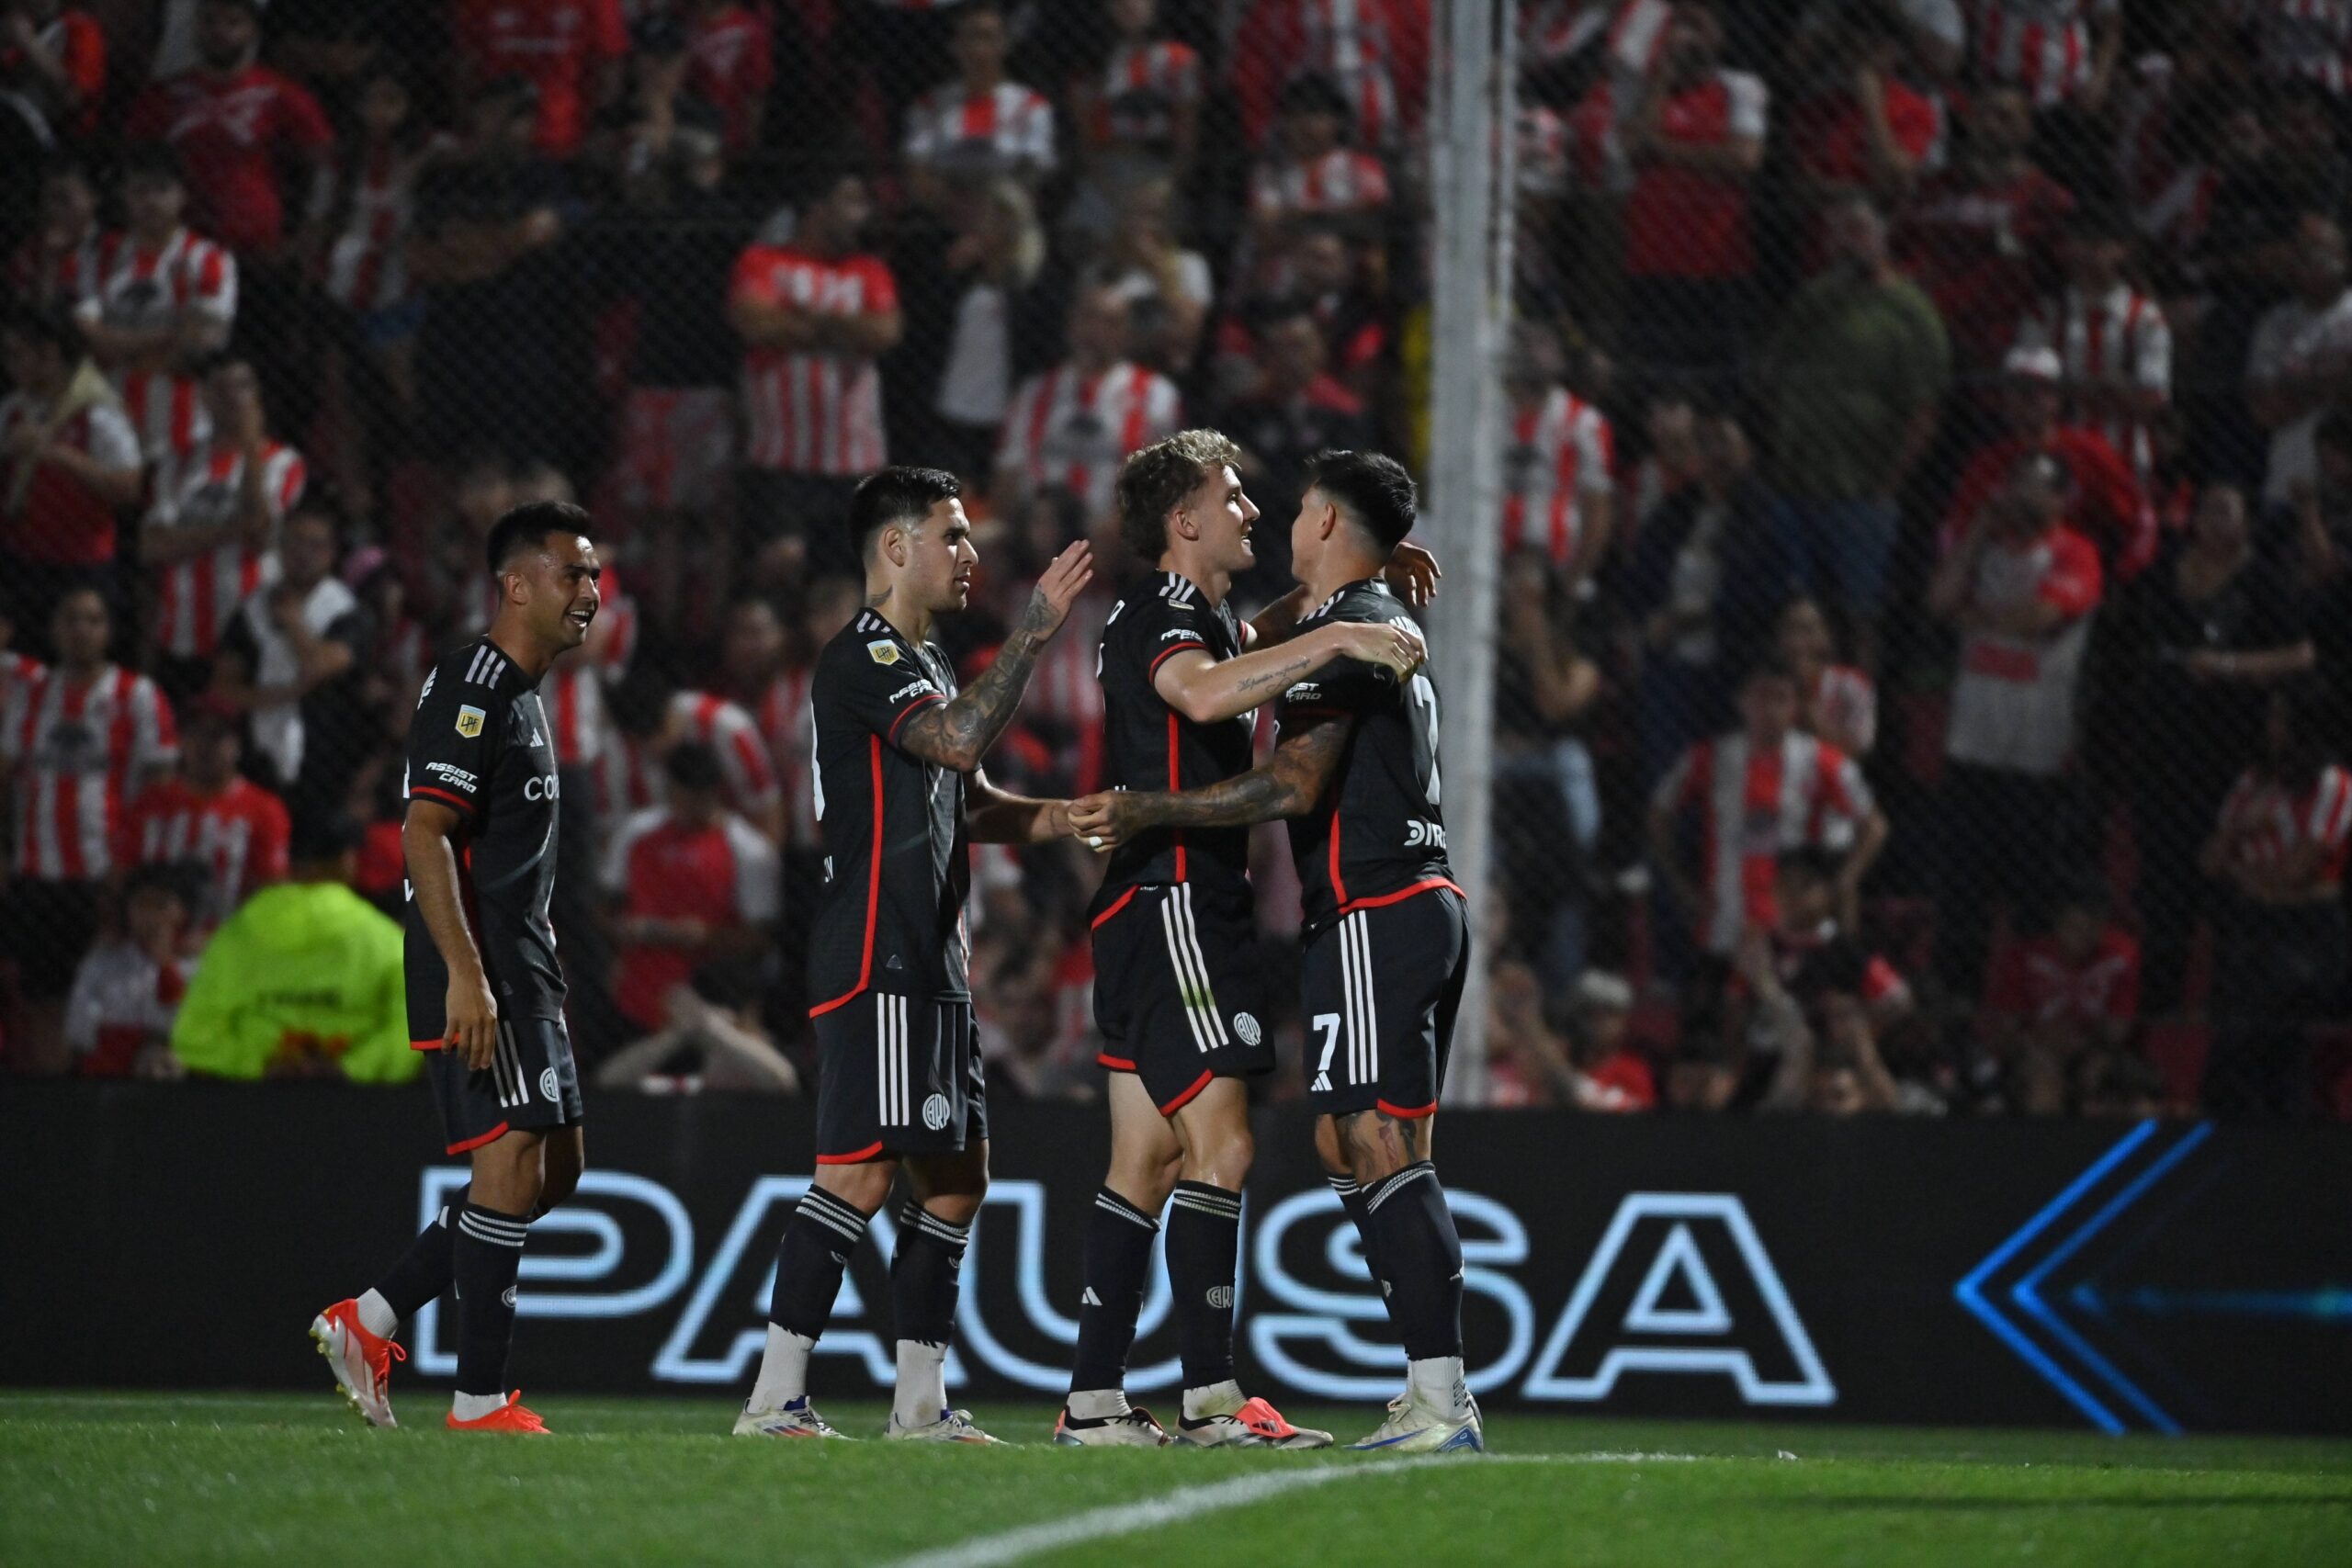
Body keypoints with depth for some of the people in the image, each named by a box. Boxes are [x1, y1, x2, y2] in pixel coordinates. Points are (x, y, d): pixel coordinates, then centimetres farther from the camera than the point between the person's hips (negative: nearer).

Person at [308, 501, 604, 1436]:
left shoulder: (522, 695, 20)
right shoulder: (472, 687, -12)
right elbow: (425, 834, -20)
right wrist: (464, 973, -26)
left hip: (521, 969, 10)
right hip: (477, 971, -10)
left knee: (555, 1170, 10)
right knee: (515, 1160, -12)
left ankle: (370, 1322, 14)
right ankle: (479, 1399, -9)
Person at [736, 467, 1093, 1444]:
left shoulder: (925, 663, 22)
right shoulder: (862, 658, -10)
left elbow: (965, 805, 27)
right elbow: (958, 740, -25)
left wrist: (1072, 818, 11)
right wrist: (1035, 630, -22)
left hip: (932, 963, 11)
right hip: (875, 959, -11)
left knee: (956, 1174, 9)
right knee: (861, 1172, -15)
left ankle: (920, 1401, 13)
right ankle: (774, 1397, -16)